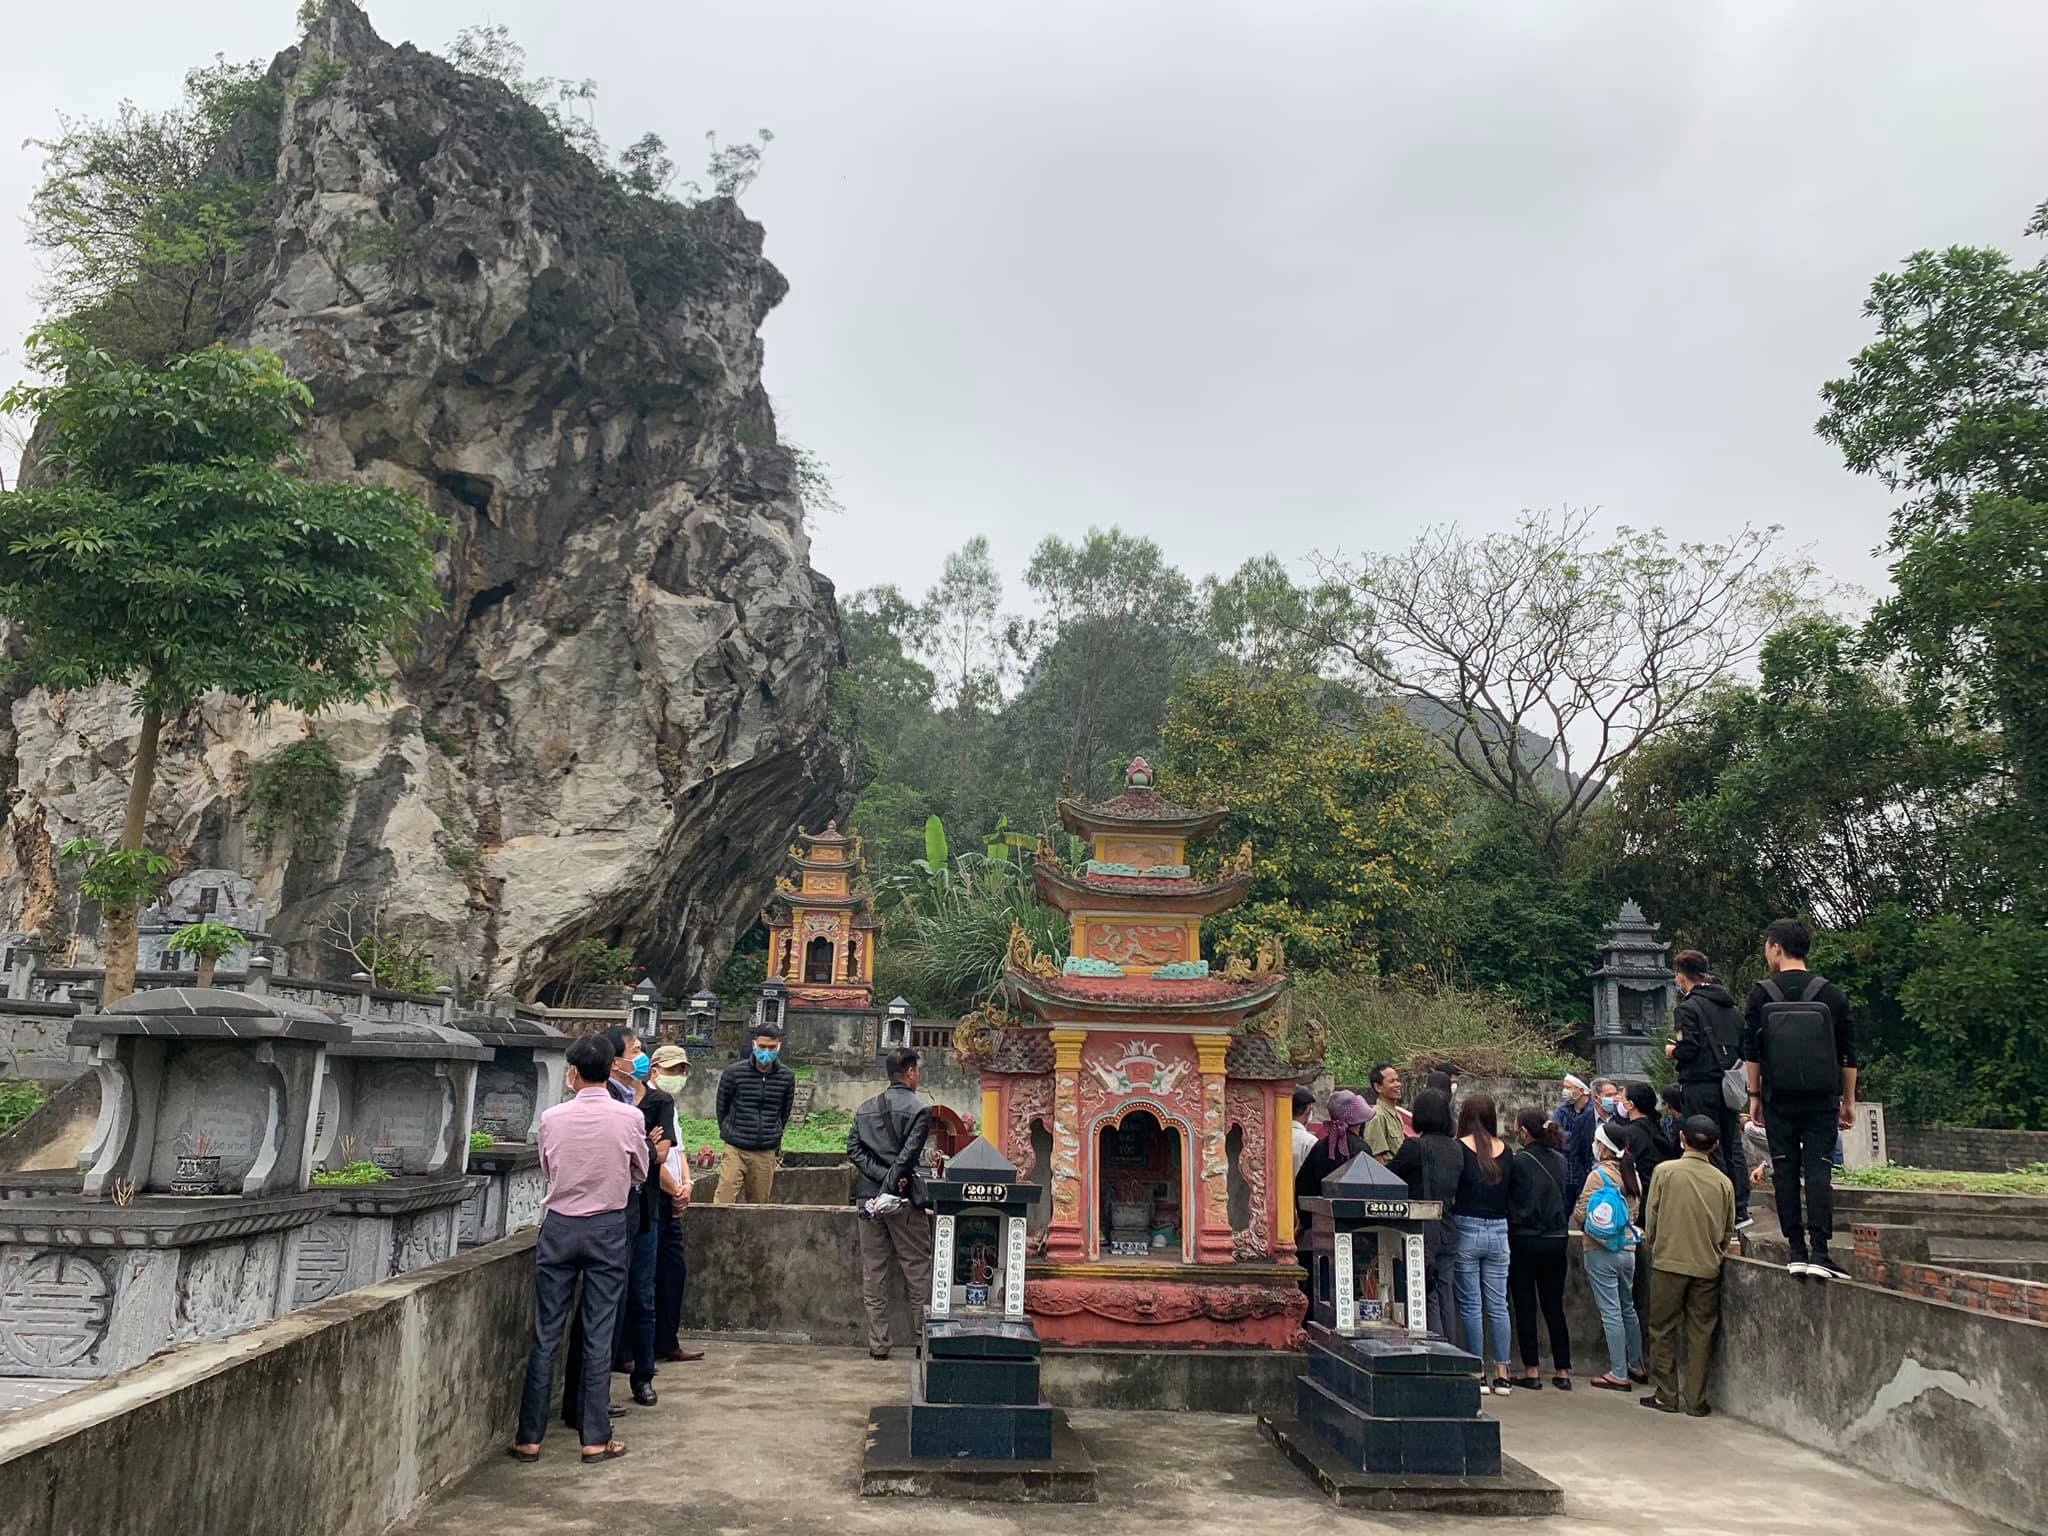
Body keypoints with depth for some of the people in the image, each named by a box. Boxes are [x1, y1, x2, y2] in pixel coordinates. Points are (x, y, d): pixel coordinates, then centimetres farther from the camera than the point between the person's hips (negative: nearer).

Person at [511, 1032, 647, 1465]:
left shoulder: (552, 1118, -6)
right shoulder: (629, 1118, -9)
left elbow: (547, 1172, 9)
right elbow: (640, 1173, 5)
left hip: (559, 1226, 1)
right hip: (608, 1228, -1)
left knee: (546, 1333, 8)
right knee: (599, 1334, 5)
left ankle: (529, 1437, 13)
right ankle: (595, 1438, 9)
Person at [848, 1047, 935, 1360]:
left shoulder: (866, 1109, 12)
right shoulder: (920, 1107, -6)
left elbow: (853, 1150, 3)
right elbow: (909, 1154, -16)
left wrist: (882, 1177, -5)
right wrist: (892, 1183, -13)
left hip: (868, 1196, 5)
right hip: (904, 1197, -5)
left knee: (873, 1271, 9)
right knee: (917, 1268, 5)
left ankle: (878, 1344, 11)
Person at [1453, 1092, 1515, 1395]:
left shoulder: (1460, 1148, -8)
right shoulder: (1505, 1150, 4)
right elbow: (1511, 1192, 10)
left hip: (1467, 1228, -4)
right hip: (1498, 1231, 4)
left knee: (1471, 1306, 4)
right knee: (1498, 1305, 9)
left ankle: (1478, 1373, 7)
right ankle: (1501, 1374, 12)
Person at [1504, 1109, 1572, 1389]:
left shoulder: (1517, 1162, -14)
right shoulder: (1560, 1161, 2)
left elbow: (1506, 1200, -6)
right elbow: (1566, 1197, 15)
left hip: (1524, 1240, -5)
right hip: (1556, 1240, 5)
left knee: (1525, 1307, 4)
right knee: (1554, 1306, 11)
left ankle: (1531, 1371, 7)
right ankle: (1563, 1371, 13)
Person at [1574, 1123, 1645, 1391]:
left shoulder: (1598, 1175, -16)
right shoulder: (1631, 1175, 3)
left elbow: (1580, 1214, -14)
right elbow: (1635, 1212, 13)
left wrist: (1586, 1225, 6)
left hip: (1600, 1251, -6)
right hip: (1628, 1248, 6)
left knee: (1611, 1313, -1)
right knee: (1628, 1308, 19)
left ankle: (1618, 1375, 3)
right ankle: (1637, 1367, 27)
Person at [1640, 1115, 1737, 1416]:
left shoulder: (1666, 1171, -8)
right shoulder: (1723, 1181, -1)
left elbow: (1651, 1216, -3)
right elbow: (1728, 1231, 8)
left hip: (1668, 1262, -2)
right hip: (1707, 1267, 2)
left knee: (1664, 1330, 9)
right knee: (1700, 1334, 10)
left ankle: (1666, 1395, 13)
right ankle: (1696, 1400, 13)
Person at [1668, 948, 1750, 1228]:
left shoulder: (1688, 1007, -12)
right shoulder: (1730, 1007, 13)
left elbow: (1687, 1049, -19)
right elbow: (1743, 1047, 14)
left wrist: (1672, 1051, 0)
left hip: (1700, 1087, -8)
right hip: (1729, 1086, 8)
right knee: (1732, 1147, 13)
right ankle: (1740, 1212, 18)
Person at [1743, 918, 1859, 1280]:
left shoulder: (1761, 995, -2)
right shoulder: (1831, 994, 2)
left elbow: (1751, 1051, -1)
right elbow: (1848, 1053, 6)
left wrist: (1755, 1095, 8)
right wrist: (1849, 1100, 13)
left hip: (1778, 1099, -1)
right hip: (1822, 1099, 1)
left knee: (1784, 1171, 5)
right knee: (1819, 1170, -1)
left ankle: (1796, 1251, 6)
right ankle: (1820, 1253, -9)